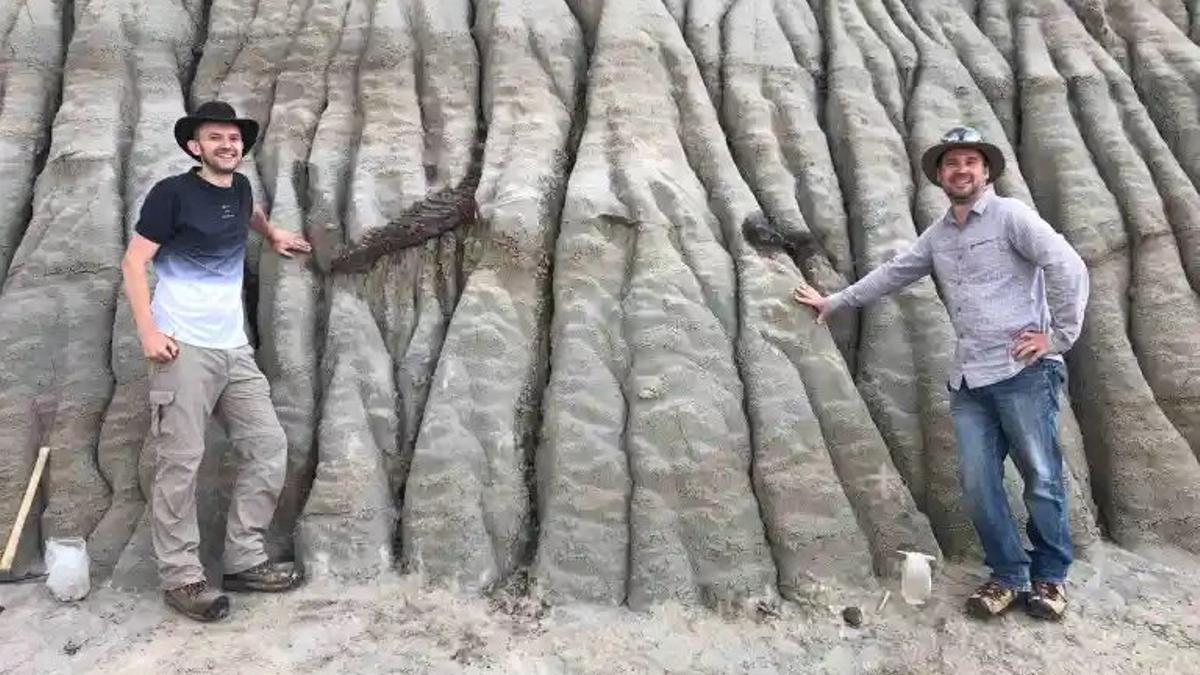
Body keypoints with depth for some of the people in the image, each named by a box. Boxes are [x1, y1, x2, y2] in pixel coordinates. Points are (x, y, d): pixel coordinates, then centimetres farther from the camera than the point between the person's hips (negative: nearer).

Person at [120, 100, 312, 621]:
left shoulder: (239, 187, 12)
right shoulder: (172, 193, -6)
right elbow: (134, 262, -8)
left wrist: (273, 236, 48)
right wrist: (147, 331, -15)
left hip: (234, 348, 7)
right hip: (184, 348, -7)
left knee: (268, 446, 4)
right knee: (180, 463, -5)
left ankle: (243, 561, 14)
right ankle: (180, 577, 6)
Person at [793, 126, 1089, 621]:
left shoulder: (1010, 216, -1)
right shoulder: (938, 235, 18)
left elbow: (1068, 266, -9)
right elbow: (892, 274, 29)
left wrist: (1059, 336, -11)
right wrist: (834, 301, 33)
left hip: (1023, 372, -5)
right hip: (969, 379, 6)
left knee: (1042, 478, 2)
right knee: (978, 483, 3)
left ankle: (1050, 575, 19)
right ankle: (1009, 574, 17)